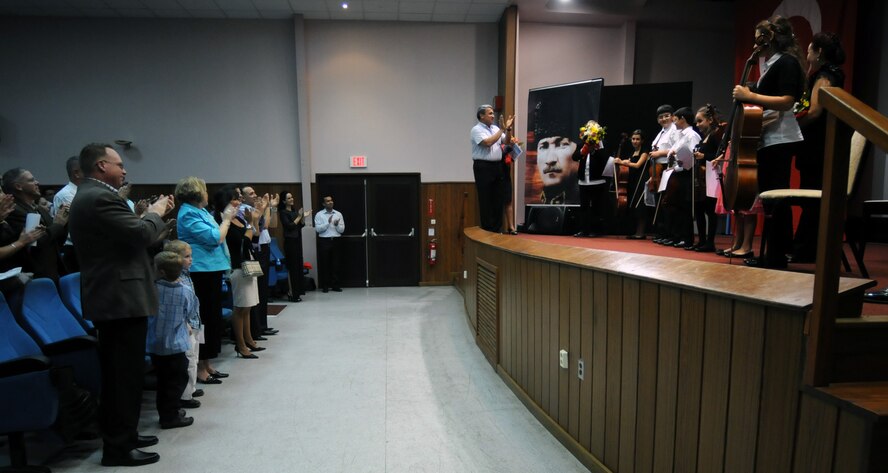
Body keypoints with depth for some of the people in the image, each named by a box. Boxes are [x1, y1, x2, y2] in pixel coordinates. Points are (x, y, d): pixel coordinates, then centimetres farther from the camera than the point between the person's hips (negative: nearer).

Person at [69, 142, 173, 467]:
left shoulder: (89, 196, 16)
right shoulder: (101, 197, -18)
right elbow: (141, 234, -24)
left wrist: (148, 215, 10)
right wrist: (155, 213, -7)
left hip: (111, 296, 11)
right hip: (121, 298, -11)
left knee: (118, 373, 19)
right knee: (125, 374, -2)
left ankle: (121, 435, 31)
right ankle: (118, 448, 8)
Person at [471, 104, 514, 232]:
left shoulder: (496, 128, 15)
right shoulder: (477, 129, -6)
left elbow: (506, 141, 12)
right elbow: (488, 142, -20)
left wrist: (508, 129, -3)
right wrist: (502, 130, -13)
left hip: (497, 166, 7)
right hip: (483, 166, -7)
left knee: (498, 197, 8)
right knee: (485, 198, -2)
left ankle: (497, 226, 16)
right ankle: (487, 228, 4)